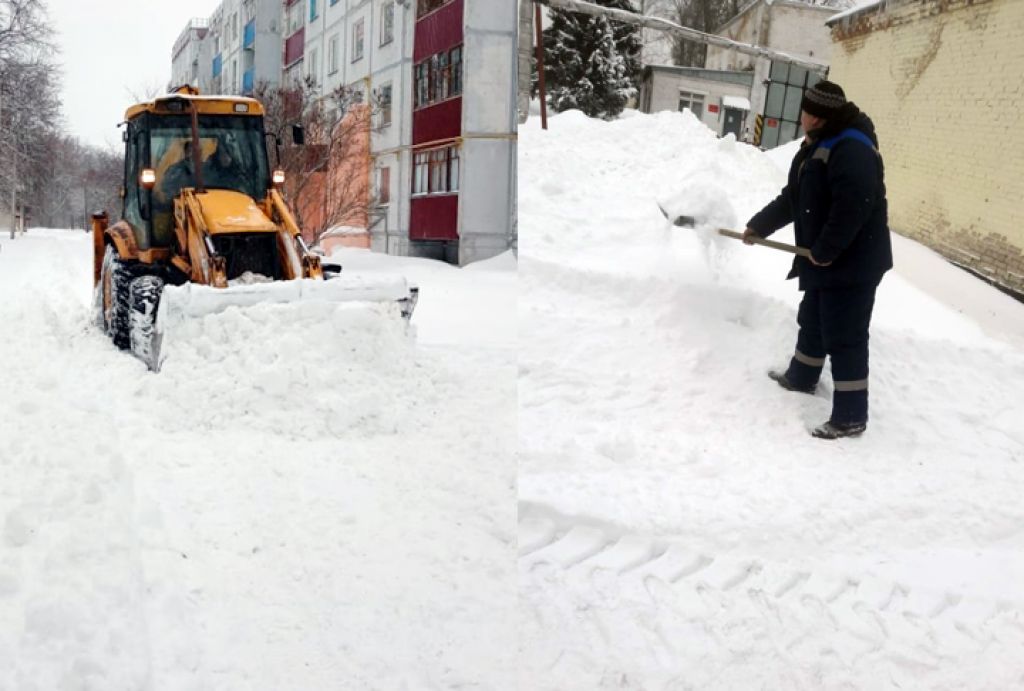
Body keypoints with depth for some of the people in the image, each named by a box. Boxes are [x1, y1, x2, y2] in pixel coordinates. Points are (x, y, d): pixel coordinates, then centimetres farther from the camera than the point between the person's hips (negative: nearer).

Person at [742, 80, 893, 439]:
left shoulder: (852, 149, -22)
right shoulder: (817, 146, 13)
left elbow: (853, 206, -32)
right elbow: (792, 199, 21)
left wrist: (824, 251, -25)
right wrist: (758, 225, 22)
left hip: (853, 261, -11)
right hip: (825, 260, 11)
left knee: (844, 336, -6)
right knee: (812, 322, 25)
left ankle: (850, 417, 3)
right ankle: (801, 377, 47)